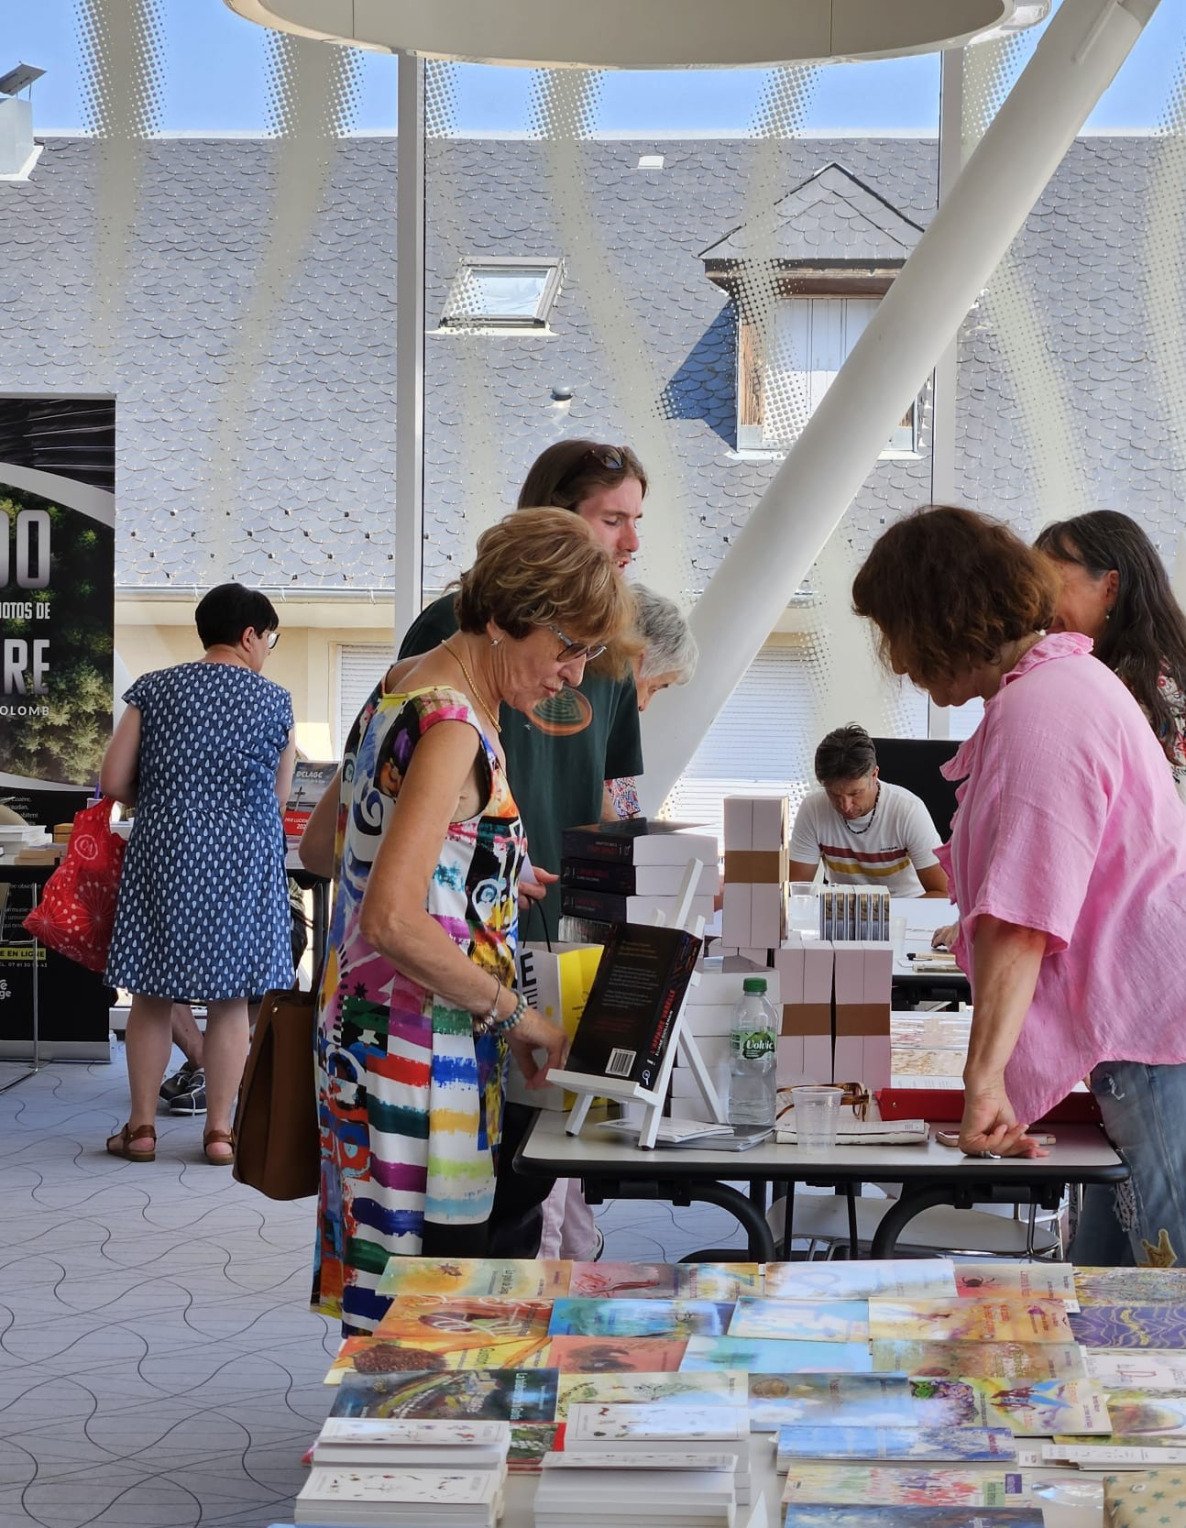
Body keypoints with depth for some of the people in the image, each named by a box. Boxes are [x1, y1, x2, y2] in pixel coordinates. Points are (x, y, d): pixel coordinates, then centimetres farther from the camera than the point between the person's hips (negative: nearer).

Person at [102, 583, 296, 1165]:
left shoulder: (154, 690, 1)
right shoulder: (273, 701, -1)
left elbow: (113, 782, -2)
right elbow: (278, 796, 5)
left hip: (163, 854, 1)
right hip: (242, 859, -1)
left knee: (152, 997, 8)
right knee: (230, 1001, 6)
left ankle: (141, 1127, 12)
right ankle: (219, 1130, 8)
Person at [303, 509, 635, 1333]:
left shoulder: (405, 690, 10)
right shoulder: (452, 726, -18)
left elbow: (320, 847, 23)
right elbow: (392, 921, -27)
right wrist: (514, 1014, -16)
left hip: (365, 1035, 10)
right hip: (417, 1065, -10)